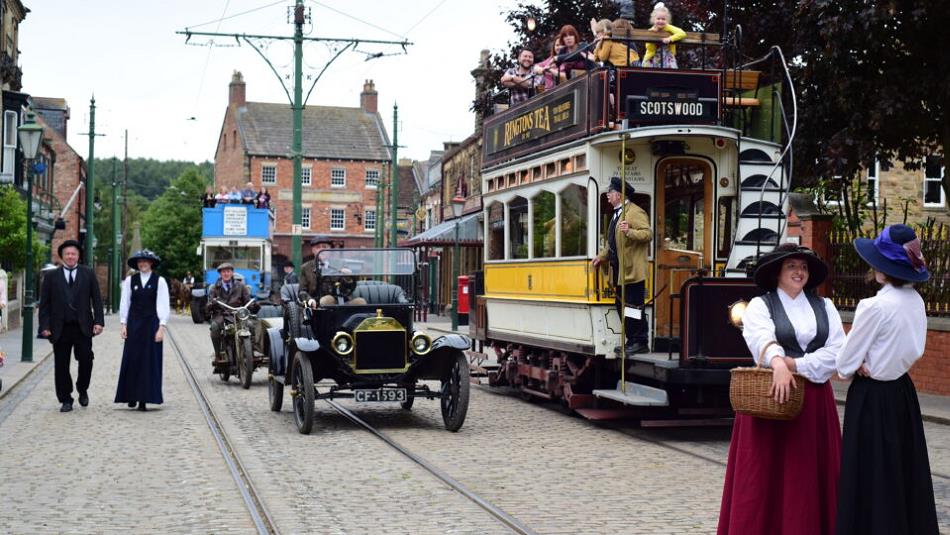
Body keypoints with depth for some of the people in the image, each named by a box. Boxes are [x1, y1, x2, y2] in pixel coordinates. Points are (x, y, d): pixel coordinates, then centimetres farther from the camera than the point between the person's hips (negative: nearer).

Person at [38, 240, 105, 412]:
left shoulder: (88, 274, 7)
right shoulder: (51, 276, 7)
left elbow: (96, 299, 5)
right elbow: (44, 303, 5)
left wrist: (98, 321, -5)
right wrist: (44, 326, -4)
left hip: (83, 327, 0)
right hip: (60, 328, 0)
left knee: (86, 360, -5)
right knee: (61, 366, 3)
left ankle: (82, 390, 22)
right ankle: (66, 400, 14)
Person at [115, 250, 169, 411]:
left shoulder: (159, 281, -1)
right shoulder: (130, 280, 5)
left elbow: (163, 305, -3)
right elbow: (124, 303, 8)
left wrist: (161, 327, -9)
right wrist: (123, 324, 1)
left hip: (151, 324, -2)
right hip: (133, 324, 2)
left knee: (149, 360, 0)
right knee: (132, 359, 1)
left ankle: (144, 399, 4)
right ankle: (132, 396, 12)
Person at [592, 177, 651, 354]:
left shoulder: (635, 212, -9)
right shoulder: (616, 214, 21)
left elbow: (648, 233, -20)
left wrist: (629, 232, -32)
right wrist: (601, 257, 19)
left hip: (632, 271, -10)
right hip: (619, 272, 10)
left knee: (633, 306, -7)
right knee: (622, 306, 12)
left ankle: (640, 342, -2)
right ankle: (631, 340, 18)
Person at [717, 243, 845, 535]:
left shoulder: (824, 306, 12)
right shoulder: (760, 305, 0)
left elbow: (837, 350, 0)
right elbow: (760, 338, -21)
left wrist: (795, 364, -13)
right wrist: (778, 363, -41)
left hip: (814, 400, 3)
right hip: (771, 396, -3)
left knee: (812, 474, 5)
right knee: (765, 474, -3)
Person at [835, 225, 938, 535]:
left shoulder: (874, 306, -21)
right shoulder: (915, 302, 2)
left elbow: (845, 362, -14)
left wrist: (853, 370, 7)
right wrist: (869, 365, 2)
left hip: (872, 397, -8)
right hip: (903, 392, 8)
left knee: (871, 478, 0)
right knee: (905, 473, 15)